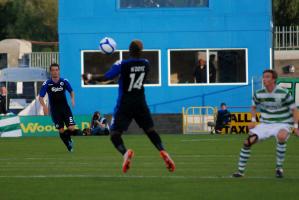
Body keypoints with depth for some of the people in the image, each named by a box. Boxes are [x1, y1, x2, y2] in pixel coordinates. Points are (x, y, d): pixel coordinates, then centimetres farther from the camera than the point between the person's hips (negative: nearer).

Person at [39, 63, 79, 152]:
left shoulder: (64, 81, -6)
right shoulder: (46, 84, -10)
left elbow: (71, 91, 10)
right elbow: (40, 97, -6)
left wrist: (72, 99, -9)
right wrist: (44, 106, -23)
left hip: (65, 108, 1)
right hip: (54, 110, -1)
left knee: (71, 129, -12)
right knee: (61, 131, -1)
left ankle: (68, 138, 23)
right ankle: (69, 145, 23)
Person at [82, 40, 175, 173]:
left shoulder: (122, 65, -16)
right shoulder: (145, 64, -1)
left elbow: (105, 78, -17)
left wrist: (90, 77, 0)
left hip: (125, 104, -4)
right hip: (140, 102, 4)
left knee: (114, 133, -1)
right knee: (150, 130, 16)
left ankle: (125, 153, -30)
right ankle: (163, 152, -7)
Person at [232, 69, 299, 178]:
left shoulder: (284, 93, -15)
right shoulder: (259, 94, -3)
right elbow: (254, 106, 17)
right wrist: (253, 120, 2)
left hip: (282, 124, -5)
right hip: (265, 124, 5)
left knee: (281, 137, -39)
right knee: (248, 142, -10)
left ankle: (279, 168, -21)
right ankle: (240, 171, 5)